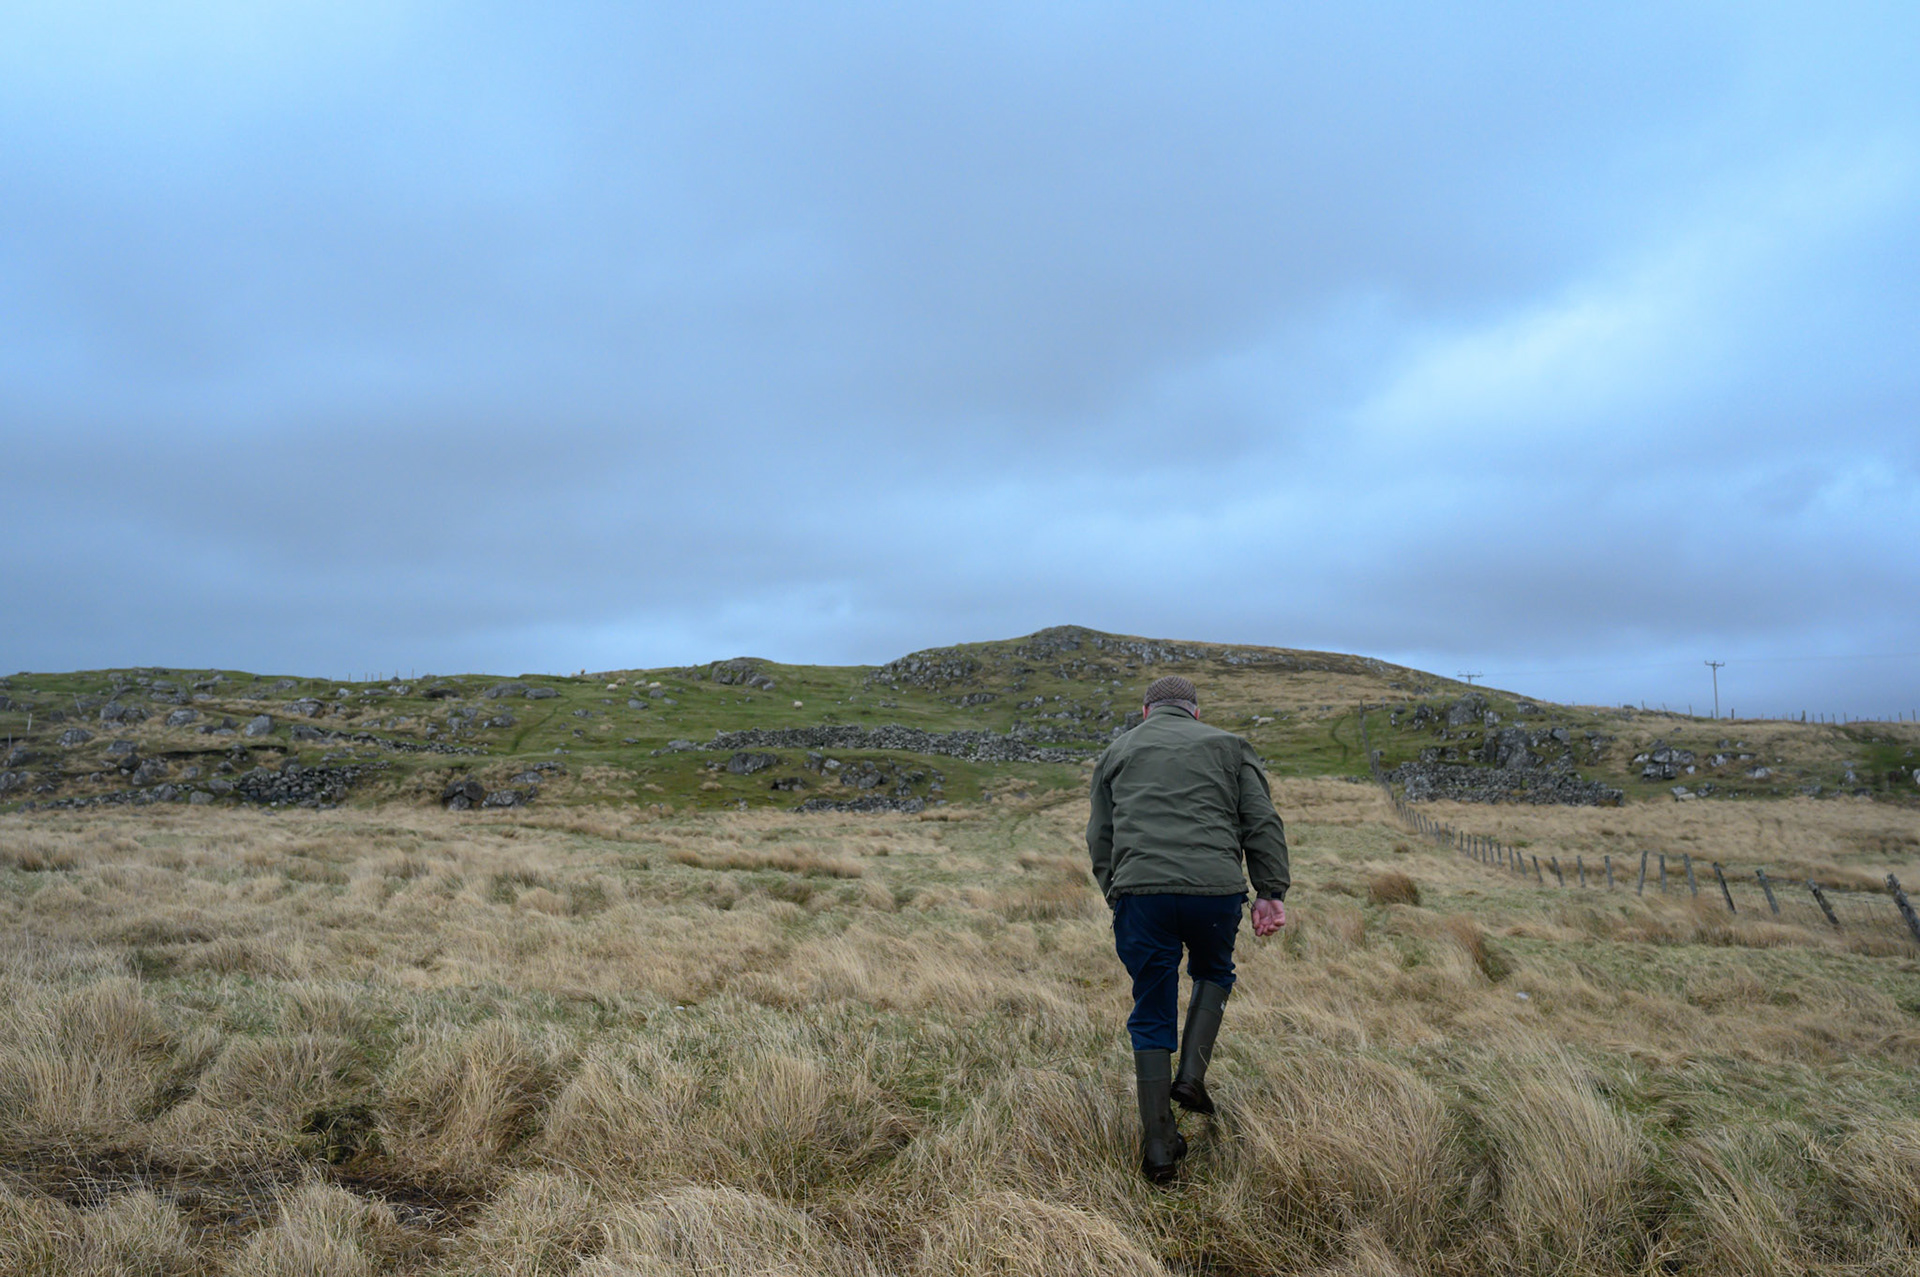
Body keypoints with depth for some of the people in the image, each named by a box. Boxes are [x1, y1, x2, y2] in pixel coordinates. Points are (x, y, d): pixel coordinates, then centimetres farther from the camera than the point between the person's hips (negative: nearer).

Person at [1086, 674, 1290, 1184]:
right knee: (1213, 972, 29)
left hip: (1139, 892, 0)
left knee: (1152, 1017, 11)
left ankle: (1159, 1146, 12)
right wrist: (1271, 892, 7)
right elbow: (1263, 823, 8)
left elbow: (1099, 838, 19)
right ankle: (1192, 1075, 15)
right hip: (1216, 889, 0)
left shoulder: (1117, 752, 22)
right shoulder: (1228, 745, 18)